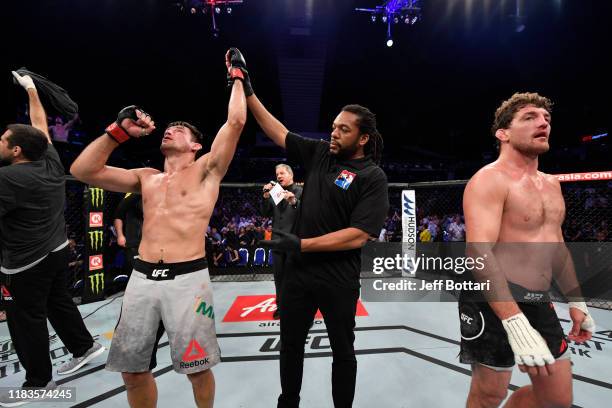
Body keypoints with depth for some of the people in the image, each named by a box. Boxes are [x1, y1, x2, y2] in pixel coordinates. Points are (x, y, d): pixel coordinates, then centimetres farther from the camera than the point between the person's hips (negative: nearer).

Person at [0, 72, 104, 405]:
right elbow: (40, 126, 13)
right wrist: (31, 90, 23)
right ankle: (84, 347, 37)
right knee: (59, 303, 22)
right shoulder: (51, 164, -1)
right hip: (57, 251, 7)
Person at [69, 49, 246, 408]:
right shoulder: (147, 178, 17)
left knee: (197, 368, 5)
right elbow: (83, 170, 13)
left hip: (188, 278, -4)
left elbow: (236, 122, -3)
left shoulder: (205, 170, 5)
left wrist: (237, 77, 8)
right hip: (142, 277, 5)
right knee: (133, 369, 13)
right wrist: (119, 131, 8)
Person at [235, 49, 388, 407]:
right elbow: (278, 131, 10)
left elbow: (358, 236, -21)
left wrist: (301, 244, -22)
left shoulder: (372, 176, -13)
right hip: (298, 271, 5)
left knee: (343, 351, 17)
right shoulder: (320, 153, 2)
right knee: (290, 343, 22)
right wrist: (247, 92, 9)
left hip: (339, 280, -5)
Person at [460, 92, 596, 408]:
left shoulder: (550, 184, 13)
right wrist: (517, 324, -33)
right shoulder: (489, 180, -16)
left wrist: (576, 301, 22)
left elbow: (556, 245, 22)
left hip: (538, 301, 9)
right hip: (493, 300, -8)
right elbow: (478, 251, -27)